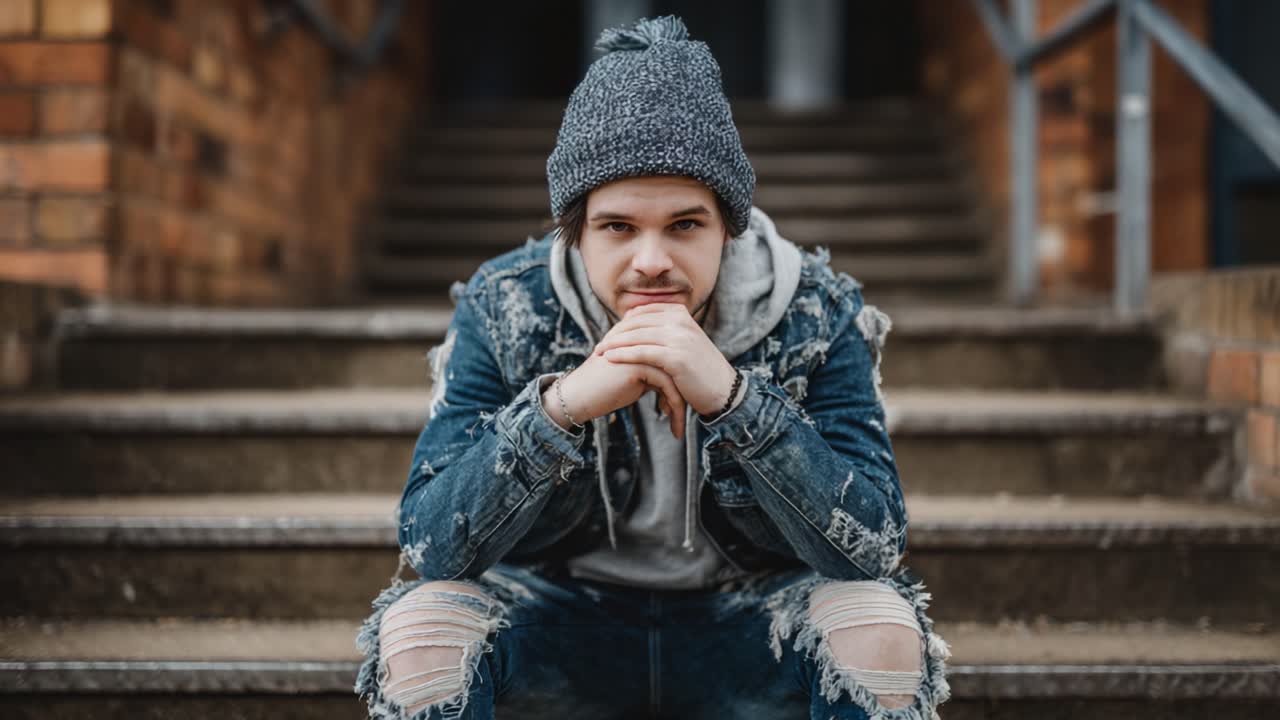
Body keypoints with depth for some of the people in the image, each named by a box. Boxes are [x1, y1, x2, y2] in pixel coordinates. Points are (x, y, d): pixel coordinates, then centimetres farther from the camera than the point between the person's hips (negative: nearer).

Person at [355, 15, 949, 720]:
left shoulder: (815, 316, -14)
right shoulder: (502, 313, -13)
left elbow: (873, 544, -23)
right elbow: (430, 542, -20)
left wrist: (732, 396, -38)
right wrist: (560, 404, -37)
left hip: (752, 623, 0)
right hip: (561, 621, 0)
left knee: (880, 627, -29)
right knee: (421, 627, -28)